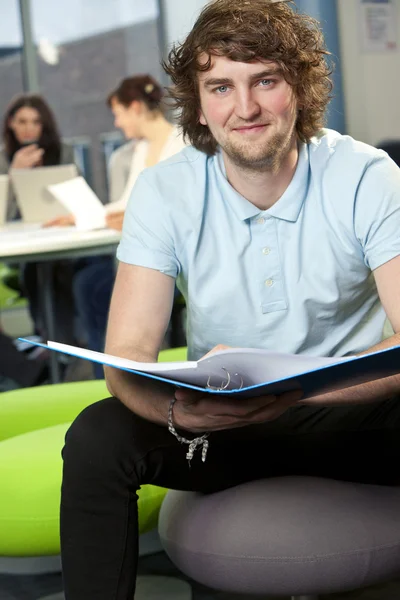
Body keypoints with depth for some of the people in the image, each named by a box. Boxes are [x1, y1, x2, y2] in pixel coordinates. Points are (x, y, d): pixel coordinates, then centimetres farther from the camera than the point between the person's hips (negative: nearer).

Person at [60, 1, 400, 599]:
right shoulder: (163, 192, -8)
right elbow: (128, 356, -15)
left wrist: (293, 389, -40)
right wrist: (178, 409, -39)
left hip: (349, 415, -1)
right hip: (218, 422, 1)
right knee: (97, 436, -25)